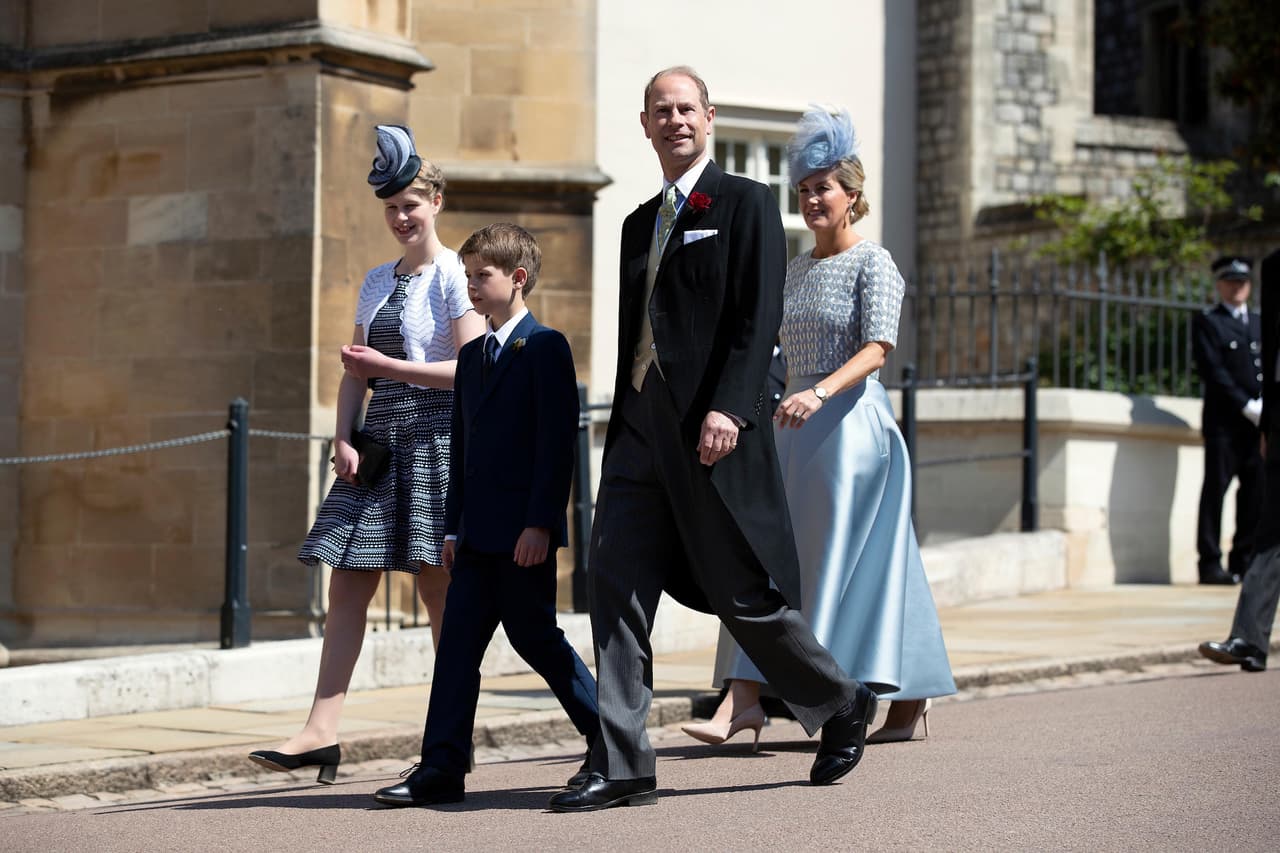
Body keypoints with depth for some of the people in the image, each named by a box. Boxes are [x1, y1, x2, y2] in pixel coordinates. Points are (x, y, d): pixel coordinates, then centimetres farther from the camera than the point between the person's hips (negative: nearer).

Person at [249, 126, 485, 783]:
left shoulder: (453, 276, -4)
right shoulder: (377, 281, 17)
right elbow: (354, 369, 16)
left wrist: (388, 366, -13)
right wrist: (343, 439, 2)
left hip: (436, 436, -7)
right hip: (379, 438, 7)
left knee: (438, 591, -3)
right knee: (347, 585, -1)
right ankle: (321, 733, -4)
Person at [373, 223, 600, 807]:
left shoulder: (545, 347, -7)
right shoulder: (472, 355, 18)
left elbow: (558, 441, -13)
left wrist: (540, 522, -19)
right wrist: (454, 526, 14)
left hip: (523, 532, -8)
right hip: (478, 532, 8)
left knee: (534, 635, -1)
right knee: (458, 642, 1)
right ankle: (441, 769, 0)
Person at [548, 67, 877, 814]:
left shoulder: (746, 204, -1)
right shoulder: (640, 222, 20)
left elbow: (759, 319, -12)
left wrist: (728, 408, -23)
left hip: (712, 433, -6)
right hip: (640, 433, 7)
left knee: (743, 595, 0)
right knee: (616, 586, -5)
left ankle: (843, 706, 24)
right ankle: (622, 766, -3)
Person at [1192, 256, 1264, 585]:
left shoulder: (1260, 323, 22)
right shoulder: (1206, 322, 3)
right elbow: (1213, 371, -7)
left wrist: (1265, 405, -2)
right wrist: (1246, 406, -13)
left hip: (1257, 421, 5)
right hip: (1223, 420, -5)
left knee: (1255, 492, 3)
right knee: (1215, 490, -5)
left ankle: (1244, 562, 9)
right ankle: (1211, 564, -3)